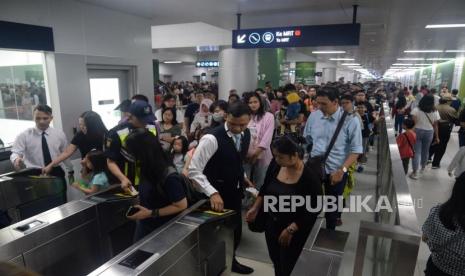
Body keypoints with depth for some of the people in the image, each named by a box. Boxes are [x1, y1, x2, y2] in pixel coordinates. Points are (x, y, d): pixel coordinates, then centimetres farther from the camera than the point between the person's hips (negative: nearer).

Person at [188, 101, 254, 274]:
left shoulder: (246, 134, -2)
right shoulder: (212, 138, -27)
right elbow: (193, 170, -28)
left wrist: (242, 177, 12)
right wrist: (212, 193, -35)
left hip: (235, 191, 7)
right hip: (217, 193, -7)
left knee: (236, 229, 21)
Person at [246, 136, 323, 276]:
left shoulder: (310, 176, -24)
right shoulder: (275, 165, -11)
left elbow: (314, 209, -18)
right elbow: (265, 188, 6)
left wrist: (290, 229, -19)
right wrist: (255, 208, 2)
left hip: (295, 231, -4)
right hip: (272, 224, 5)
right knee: (275, 260, 21)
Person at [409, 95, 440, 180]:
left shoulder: (416, 110, -11)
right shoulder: (435, 112, -3)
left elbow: (413, 123, -17)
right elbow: (435, 125, 2)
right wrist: (437, 137, 10)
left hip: (417, 131, -2)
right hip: (429, 132, 2)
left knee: (416, 152, 0)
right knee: (426, 151, 20)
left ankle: (415, 172, -3)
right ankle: (423, 167, 41)